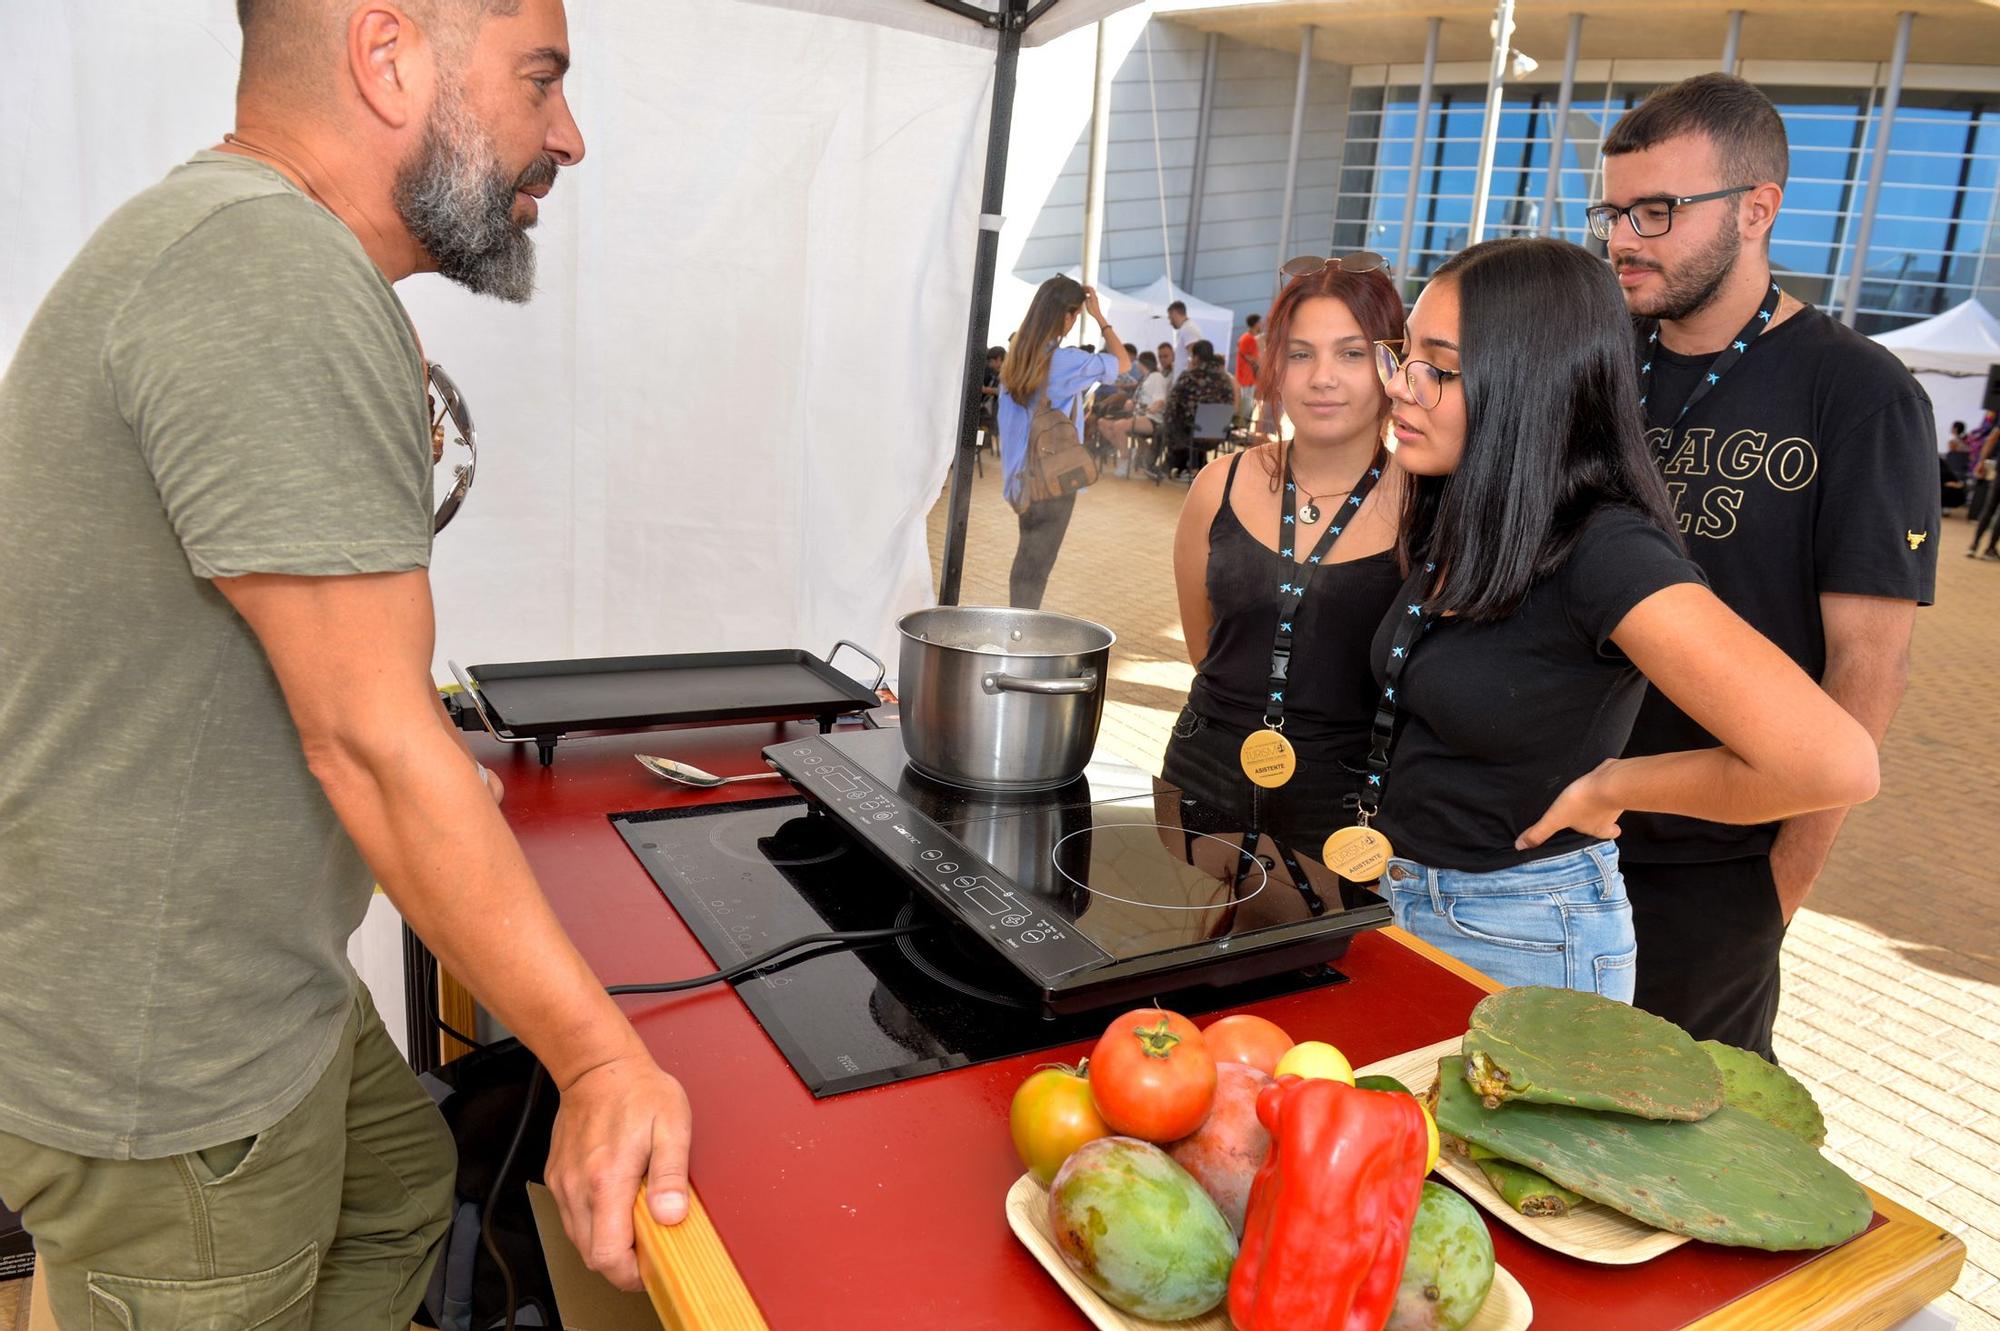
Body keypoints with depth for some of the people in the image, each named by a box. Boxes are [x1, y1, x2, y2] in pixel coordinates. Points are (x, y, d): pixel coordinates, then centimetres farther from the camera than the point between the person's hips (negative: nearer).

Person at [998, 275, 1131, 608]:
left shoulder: (1016, 355, 2)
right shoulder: (1066, 361, -17)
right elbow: (1124, 363, -5)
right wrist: (1099, 317, -2)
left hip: (1021, 478, 7)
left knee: (1027, 562, 17)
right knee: (1034, 567, 1)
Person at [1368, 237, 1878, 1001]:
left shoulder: (1606, 555, -24)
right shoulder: (1457, 523, -2)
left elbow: (1834, 762, -31)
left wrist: (1605, 789, -19)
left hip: (1517, 940, -7)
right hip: (1400, 900, 7)